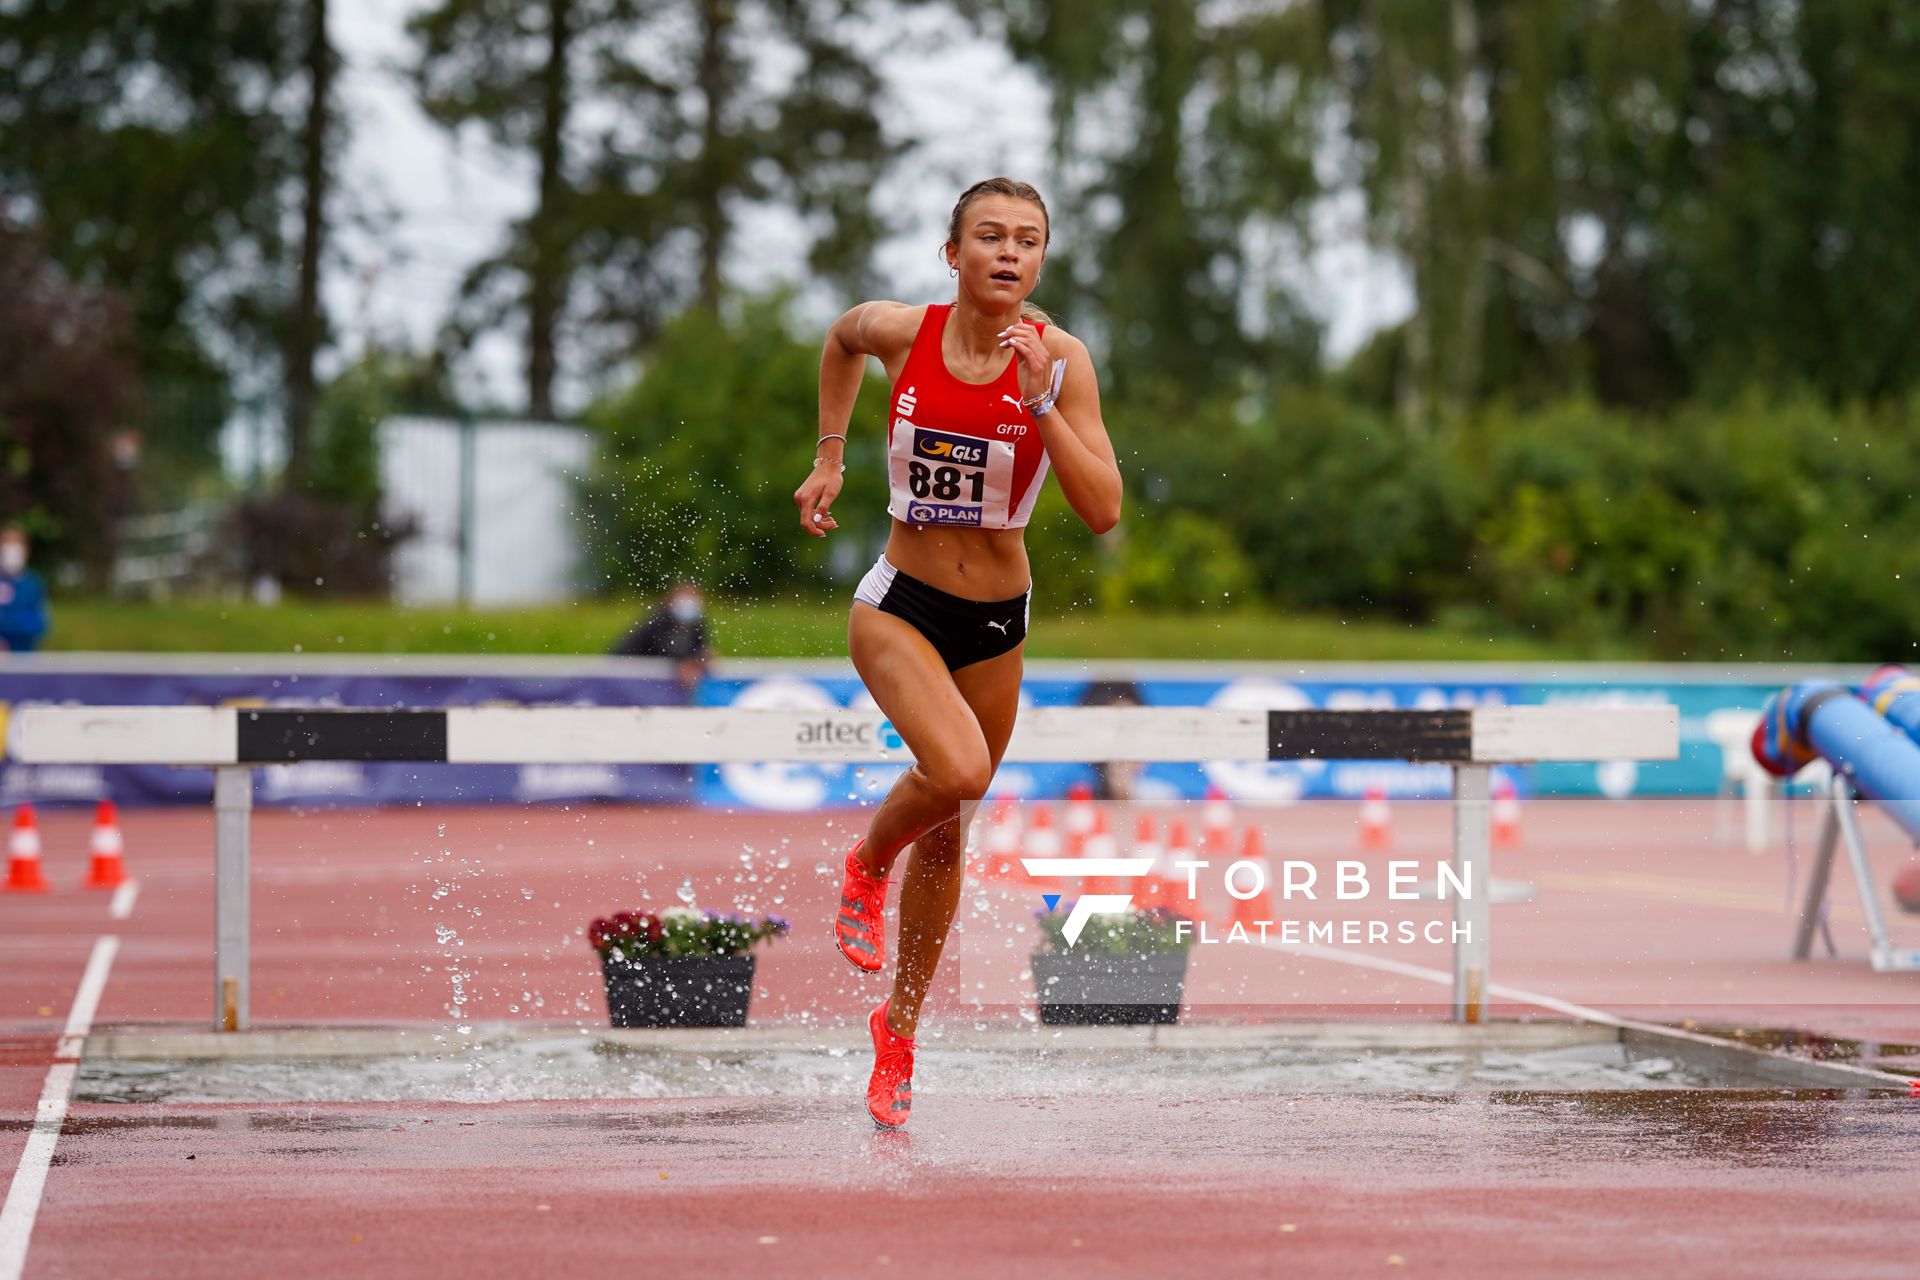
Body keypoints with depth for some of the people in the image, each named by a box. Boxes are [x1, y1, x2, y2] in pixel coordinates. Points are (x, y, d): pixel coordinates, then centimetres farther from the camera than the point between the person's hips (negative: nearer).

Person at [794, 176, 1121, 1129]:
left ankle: (899, 1030, 35)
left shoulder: (1059, 358, -12)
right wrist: (829, 458, 12)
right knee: (958, 769, -30)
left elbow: (1103, 512, -20)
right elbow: (841, 338, 15)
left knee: (946, 837, 14)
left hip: (997, 621, 2)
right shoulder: (901, 332, -11)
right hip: (898, 607, -2)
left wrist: (1040, 403, -28)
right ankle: (866, 868, 4)